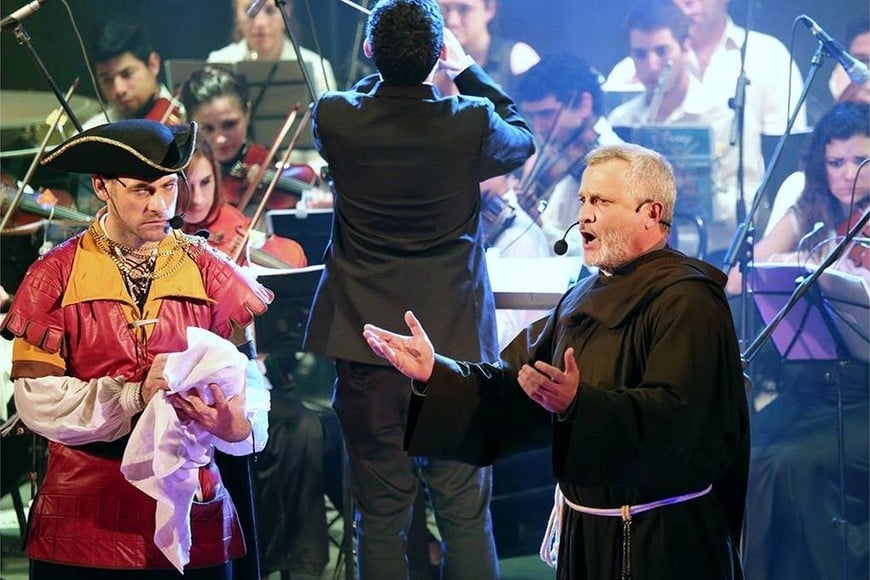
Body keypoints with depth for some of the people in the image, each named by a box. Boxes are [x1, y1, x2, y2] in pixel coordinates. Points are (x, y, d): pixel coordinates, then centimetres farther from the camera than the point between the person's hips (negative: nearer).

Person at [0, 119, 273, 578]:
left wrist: (237, 425, -27)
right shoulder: (56, 277, -3)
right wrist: (136, 395, -23)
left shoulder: (207, 272, 3)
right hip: (86, 518, -2)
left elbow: (247, 381, -4)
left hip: (189, 509, 2)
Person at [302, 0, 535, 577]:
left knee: (381, 515, 7)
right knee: (467, 514, 7)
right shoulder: (471, 123, -11)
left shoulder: (335, 118, -9)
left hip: (366, 346, 1)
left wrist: (384, 68, 25)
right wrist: (467, 69, 20)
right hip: (455, 344, -1)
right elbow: (524, 139, 14)